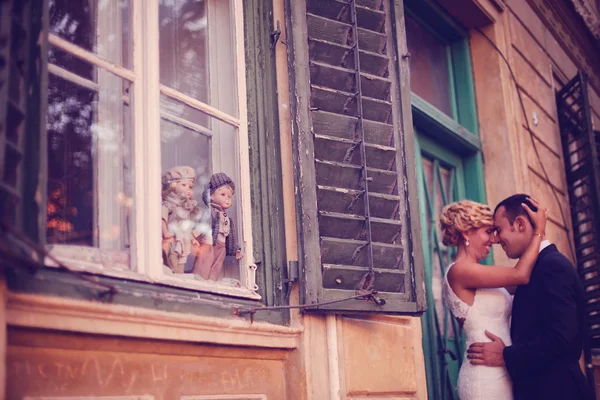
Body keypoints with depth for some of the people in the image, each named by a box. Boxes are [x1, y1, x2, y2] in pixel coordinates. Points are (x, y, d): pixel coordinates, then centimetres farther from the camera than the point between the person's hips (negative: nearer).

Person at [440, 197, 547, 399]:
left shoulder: (474, 273, 16)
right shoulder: (459, 271, -13)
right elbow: (521, 274, -14)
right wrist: (539, 231, -5)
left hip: (498, 373, 9)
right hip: (487, 376, -9)